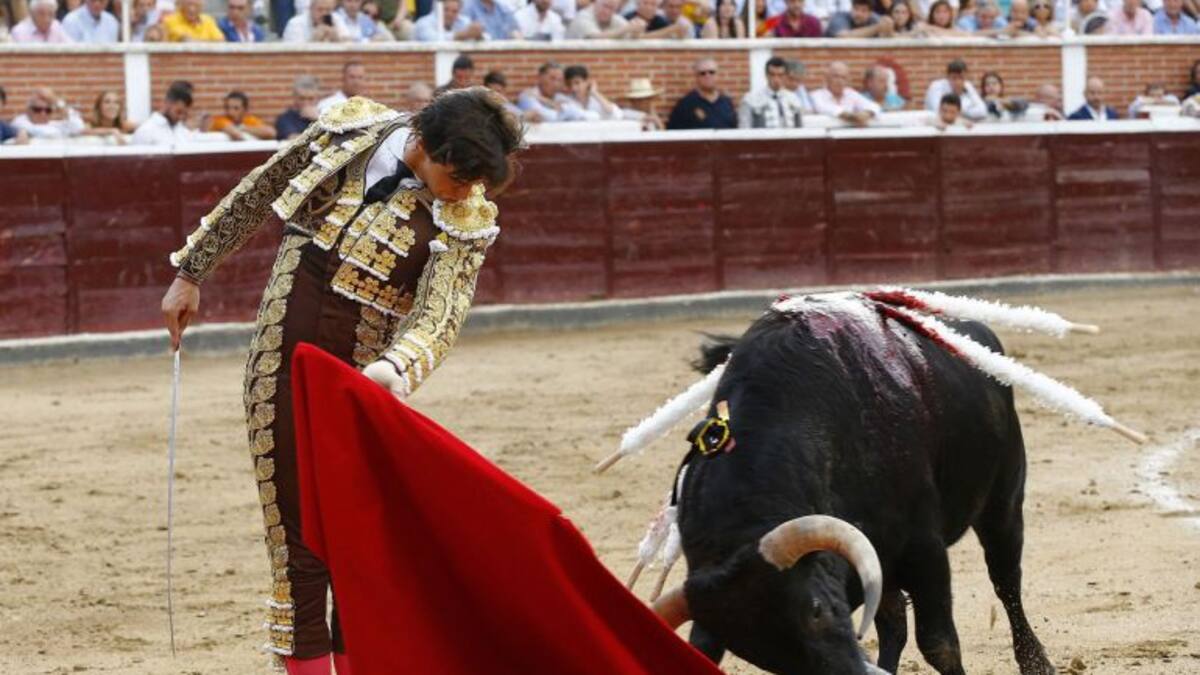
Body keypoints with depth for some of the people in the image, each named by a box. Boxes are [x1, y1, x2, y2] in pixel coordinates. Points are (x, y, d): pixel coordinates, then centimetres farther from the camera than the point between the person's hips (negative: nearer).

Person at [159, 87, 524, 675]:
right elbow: (255, 197, 9)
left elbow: (440, 314, -23)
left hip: (361, 377, -1)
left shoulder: (467, 220, -10)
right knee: (298, 523, 2)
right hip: (282, 357, 1)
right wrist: (192, 273, 15)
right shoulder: (348, 133, -4)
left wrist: (399, 367, -44)